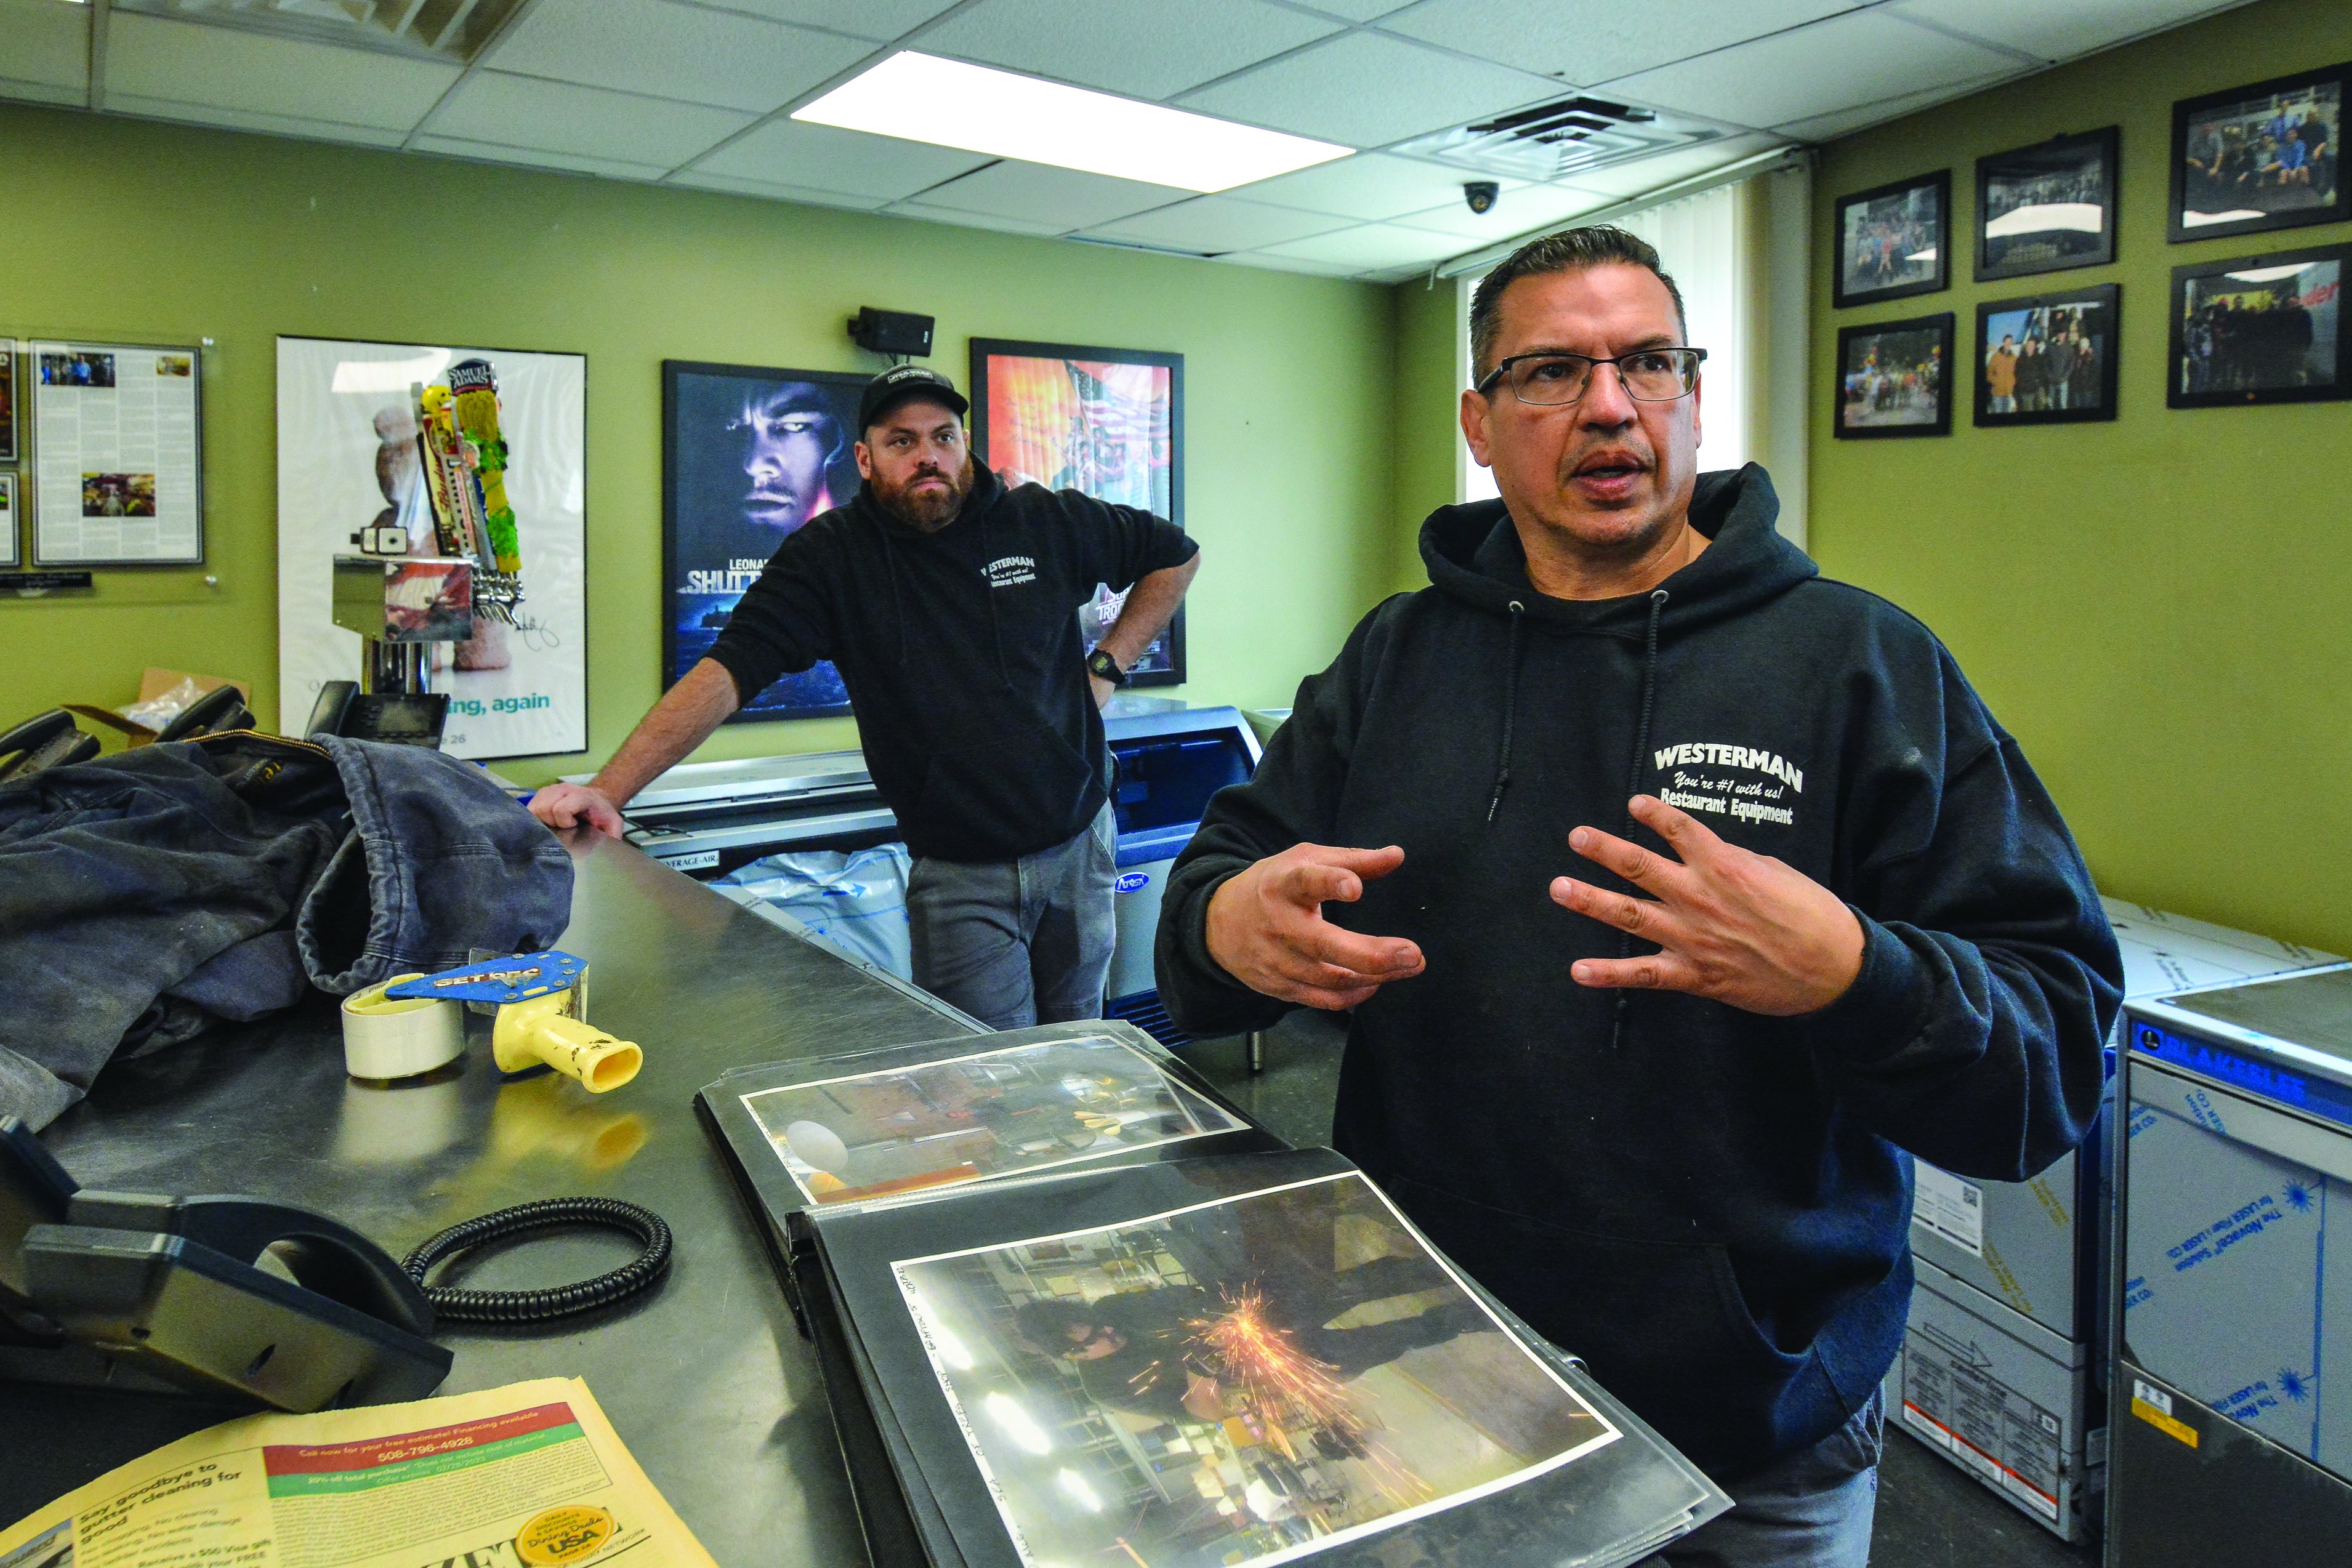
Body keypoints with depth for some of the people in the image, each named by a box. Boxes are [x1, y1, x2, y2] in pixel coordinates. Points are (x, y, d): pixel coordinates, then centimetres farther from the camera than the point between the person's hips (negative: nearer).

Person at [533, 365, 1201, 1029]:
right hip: (959, 874, -2)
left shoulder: (1049, 521, 0)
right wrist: (608, 789, -25)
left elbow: (1177, 555, 15)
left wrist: (1107, 665, 5)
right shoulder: (830, 556, -5)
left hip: (1079, 845, 3)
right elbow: (725, 672, -14)